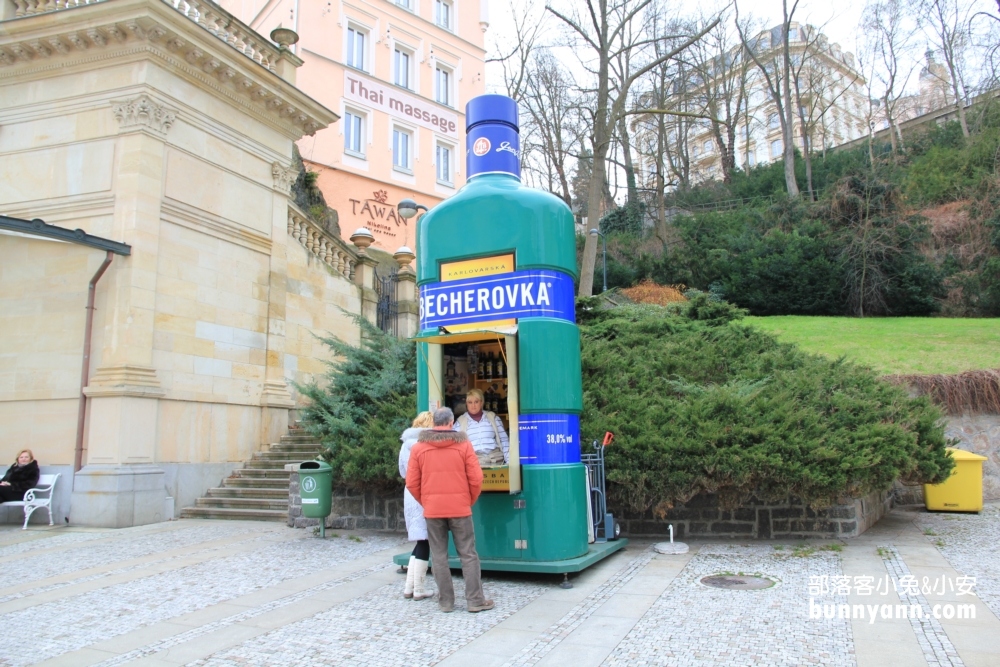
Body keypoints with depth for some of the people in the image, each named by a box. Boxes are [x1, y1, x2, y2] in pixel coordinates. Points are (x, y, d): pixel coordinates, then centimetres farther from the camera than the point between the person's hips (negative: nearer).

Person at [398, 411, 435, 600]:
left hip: (410, 494, 7)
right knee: (424, 542, 0)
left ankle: (409, 587, 14)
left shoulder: (406, 443, 12)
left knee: (420, 541, 13)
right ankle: (419, 589, 4)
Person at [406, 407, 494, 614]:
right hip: (460, 509, -1)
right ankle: (475, 600, 9)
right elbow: (476, 479, -5)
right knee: (468, 554, 6)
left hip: (432, 510, 1)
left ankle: (445, 601, 14)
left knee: (439, 556, 10)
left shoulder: (418, 448, 1)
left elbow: (412, 483, 0)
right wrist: (470, 502, 10)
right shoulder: (464, 444, -3)